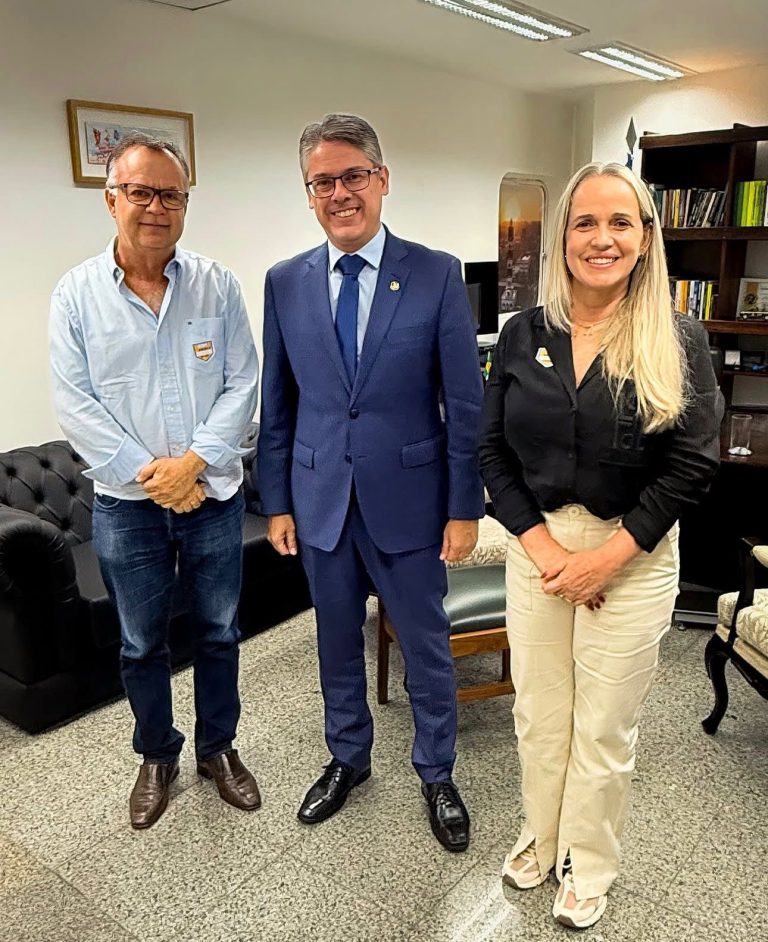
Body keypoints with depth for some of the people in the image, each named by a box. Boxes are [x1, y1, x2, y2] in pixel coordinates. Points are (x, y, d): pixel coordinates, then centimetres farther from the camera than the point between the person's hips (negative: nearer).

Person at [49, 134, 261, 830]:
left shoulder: (216, 286, -2)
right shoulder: (77, 293, -3)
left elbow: (242, 385, -5)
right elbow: (74, 403, -7)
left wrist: (194, 461, -17)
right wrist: (147, 474, -15)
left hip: (213, 495, 1)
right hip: (126, 505, 0)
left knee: (218, 632, 14)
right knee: (141, 643, 15)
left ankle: (218, 747, 36)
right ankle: (158, 756, 37)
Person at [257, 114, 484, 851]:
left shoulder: (437, 275, -7)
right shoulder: (285, 283, 1)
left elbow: (465, 402, -6)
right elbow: (277, 406, 5)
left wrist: (465, 508, -7)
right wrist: (276, 501, 4)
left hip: (408, 501, -2)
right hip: (320, 503, 3)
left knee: (425, 646, 13)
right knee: (337, 642, 19)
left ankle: (436, 774, 37)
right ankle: (347, 758, 43)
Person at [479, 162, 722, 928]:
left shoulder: (678, 341, -6)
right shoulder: (523, 334, 0)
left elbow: (692, 464, -9)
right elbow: (493, 451, 0)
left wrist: (606, 555, -14)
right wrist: (541, 544, -10)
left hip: (633, 556, -2)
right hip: (536, 545, 2)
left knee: (605, 727, 11)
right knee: (537, 712, 15)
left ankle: (589, 865, 37)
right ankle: (540, 836, 42)